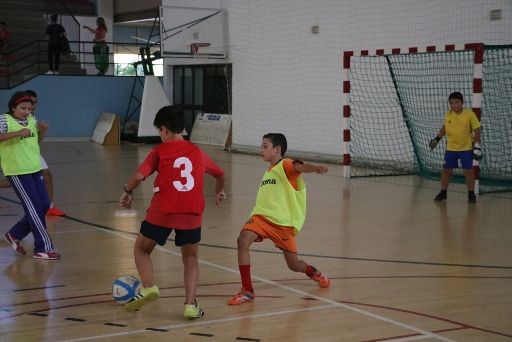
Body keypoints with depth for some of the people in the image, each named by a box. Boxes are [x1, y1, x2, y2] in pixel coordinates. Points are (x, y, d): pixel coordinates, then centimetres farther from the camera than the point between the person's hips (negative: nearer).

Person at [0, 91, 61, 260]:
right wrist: (17, 133, -33)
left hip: (35, 169, 7)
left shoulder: (31, 120, 8)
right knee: (34, 208, -6)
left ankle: (15, 234, 27)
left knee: (44, 205, 10)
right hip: (17, 172, -7)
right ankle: (43, 248, 2)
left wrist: (42, 131, 2)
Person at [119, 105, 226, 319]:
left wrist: (127, 192, 6)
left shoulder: (159, 151, 2)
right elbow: (220, 174, 28)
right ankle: (190, 304, 3)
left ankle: (148, 287, -1)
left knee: (141, 249, 19)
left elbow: (139, 176, -12)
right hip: (192, 213, 3)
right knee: (190, 259, 18)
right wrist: (219, 191, 47)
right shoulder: (197, 151, 15)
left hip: (162, 212, -3)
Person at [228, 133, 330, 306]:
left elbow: (299, 166, -31)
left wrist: (315, 167, -50)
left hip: (284, 222, -6)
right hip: (262, 216, 6)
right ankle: (247, 291, -17)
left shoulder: (285, 165, -6)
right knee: (243, 240, -24)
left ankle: (313, 272, 42)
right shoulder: (268, 171, 18)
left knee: (294, 265, 4)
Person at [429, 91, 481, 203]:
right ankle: (443, 192, 19)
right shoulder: (448, 115, -2)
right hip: (451, 148, 3)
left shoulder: (470, 114, -13)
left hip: (466, 148, -3)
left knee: (468, 171, 0)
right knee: (446, 170, 7)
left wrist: (477, 145, -11)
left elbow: (476, 129, -8)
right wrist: (437, 139, 11)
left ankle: (471, 194, 11)